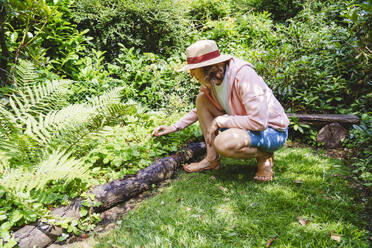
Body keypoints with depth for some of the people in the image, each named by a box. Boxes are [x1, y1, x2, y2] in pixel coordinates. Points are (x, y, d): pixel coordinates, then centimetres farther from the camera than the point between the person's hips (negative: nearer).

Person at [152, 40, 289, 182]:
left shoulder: (243, 75, -27)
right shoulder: (209, 81, -3)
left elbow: (259, 122, -32)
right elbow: (199, 110, 17)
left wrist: (219, 121, -24)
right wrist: (174, 127, 10)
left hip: (272, 131, -7)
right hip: (245, 124, 8)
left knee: (223, 143, -36)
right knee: (201, 100, -5)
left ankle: (264, 156, -5)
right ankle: (212, 159, -3)